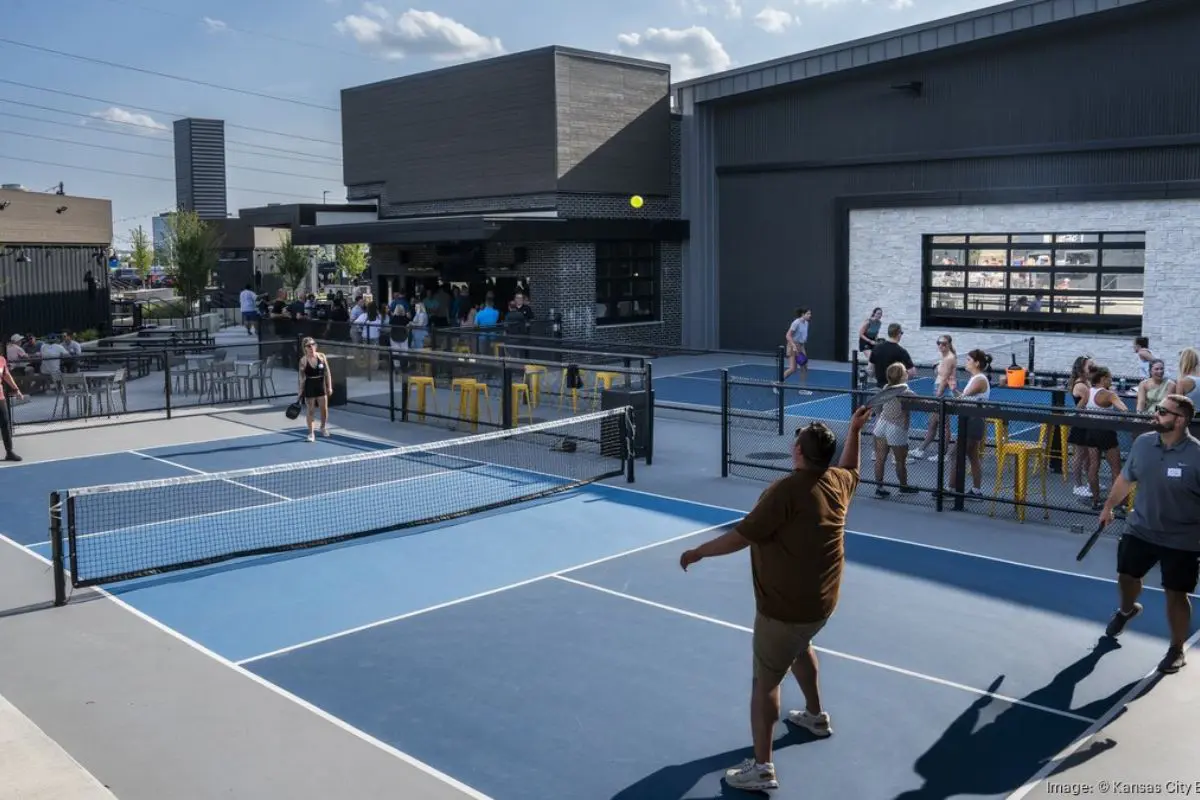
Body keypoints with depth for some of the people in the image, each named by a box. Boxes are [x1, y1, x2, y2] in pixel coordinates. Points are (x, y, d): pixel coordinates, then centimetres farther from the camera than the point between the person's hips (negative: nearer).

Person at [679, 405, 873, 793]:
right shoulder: (838, 482, -1)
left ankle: (761, 767, 2)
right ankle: (816, 715, 52)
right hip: (821, 600, 9)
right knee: (800, 647, 36)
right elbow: (850, 468, 26)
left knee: (765, 680, -1)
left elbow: (742, 536, -24)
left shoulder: (786, 490, -25)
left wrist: (700, 552, -12)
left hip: (785, 607, -9)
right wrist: (855, 431, 31)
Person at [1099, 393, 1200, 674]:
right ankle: (1127, 609, 53)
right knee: (1126, 576, 19)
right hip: (1140, 530, 5)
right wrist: (1109, 507, 19)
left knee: (1176, 594, 2)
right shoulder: (1142, 443, -6)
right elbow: (1126, 479, 11)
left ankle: (1177, 650, 23)